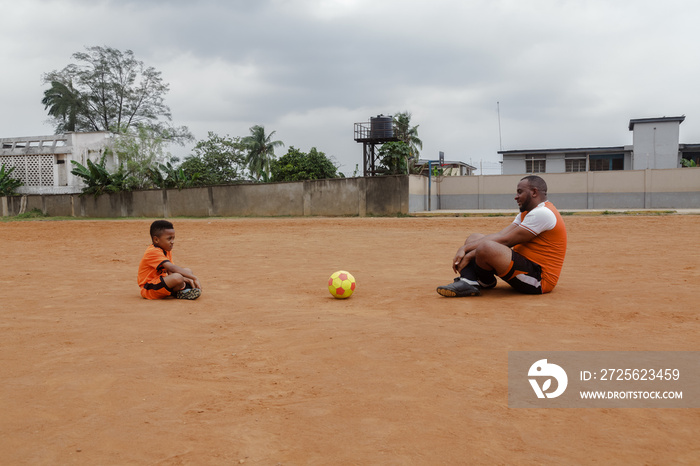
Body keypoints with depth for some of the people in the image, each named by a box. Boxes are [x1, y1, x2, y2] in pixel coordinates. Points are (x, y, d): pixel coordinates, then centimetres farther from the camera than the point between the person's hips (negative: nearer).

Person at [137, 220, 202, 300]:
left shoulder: (167, 251, 10)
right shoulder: (153, 252, -22)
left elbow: (170, 272, 7)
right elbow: (172, 268, -33)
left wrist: (185, 279, -12)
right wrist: (194, 277, -36)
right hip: (149, 289, -10)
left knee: (187, 271, 13)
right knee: (177, 277, -34)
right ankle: (181, 292, -5)